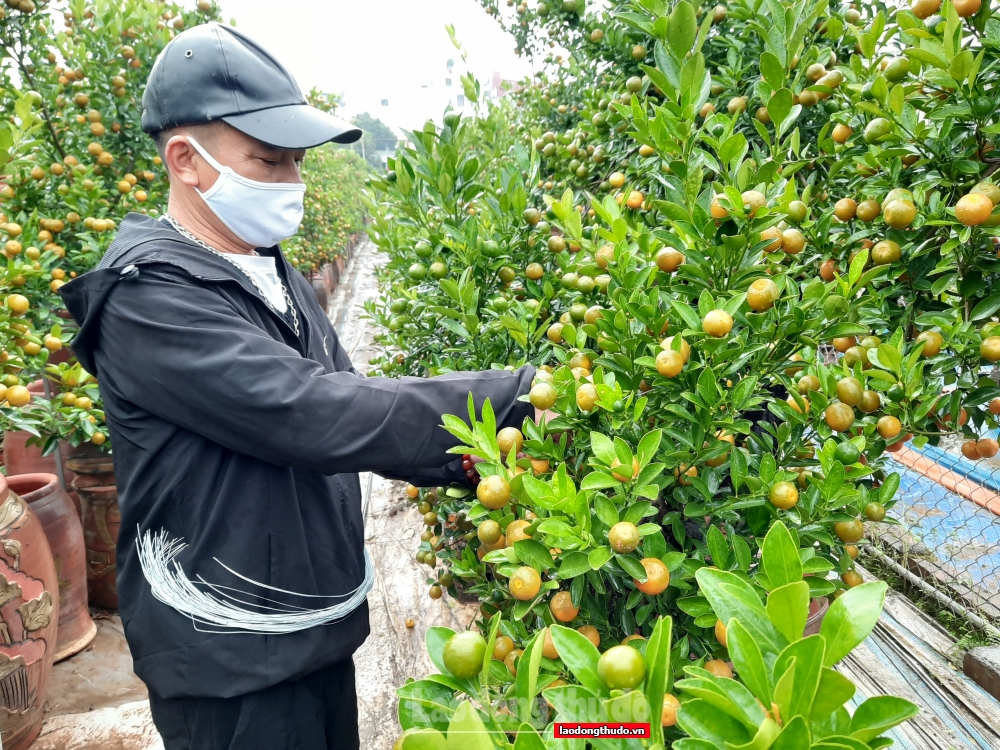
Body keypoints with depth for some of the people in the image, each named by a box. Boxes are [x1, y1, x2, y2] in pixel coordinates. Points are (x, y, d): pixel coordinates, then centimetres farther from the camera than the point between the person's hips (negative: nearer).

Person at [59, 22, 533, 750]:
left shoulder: (277, 277, 5)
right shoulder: (148, 298, -21)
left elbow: (344, 408, 6)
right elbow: (309, 415, -31)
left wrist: (470, 466, -8)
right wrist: (513, 395, -28)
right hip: (232, 662, -7)